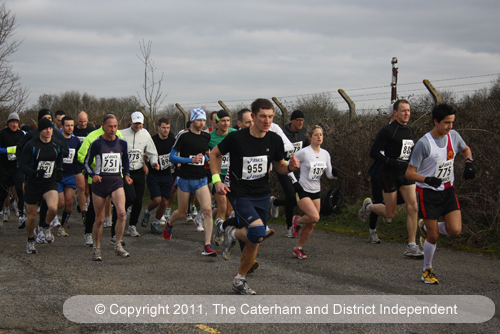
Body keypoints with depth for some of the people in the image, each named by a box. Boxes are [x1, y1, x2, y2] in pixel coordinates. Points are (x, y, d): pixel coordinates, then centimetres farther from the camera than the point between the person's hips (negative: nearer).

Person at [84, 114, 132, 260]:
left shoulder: (122, 143, 5)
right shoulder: (96, 144, -3)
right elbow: (87, 163, 5)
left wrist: (126, 174, 8)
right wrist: (93, 175, -12)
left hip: (116, 182, 2)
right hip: (100, 182, -2)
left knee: (122, 213, -20)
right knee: (99, 219, 4)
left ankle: (118, 245, -6)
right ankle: (97, 248, 24)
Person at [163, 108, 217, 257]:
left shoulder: (207, 136, 5)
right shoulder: (183, 135, -9)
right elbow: (172, 157, -9)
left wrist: (204, 158, 7)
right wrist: (191, 160, -18)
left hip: (201, 179, 3)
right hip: (185, 179, -3)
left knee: (207, 210, -14)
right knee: (182, 213, 10)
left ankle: (207, 246, -12)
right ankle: (169, 223, 47)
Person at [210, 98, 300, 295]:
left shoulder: (274, 140, -2)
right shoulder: (236, 138, -14)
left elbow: (279, 166, 12)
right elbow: (214, 154, 2)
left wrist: (290, 167, -11)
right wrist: (216, 180, -6)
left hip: (263, 196, 5)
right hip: (241, 195, -5)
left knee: (254, 243, 9)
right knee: (258, 233, -27)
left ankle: (239, 280, 29)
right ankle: (233, 233, 7)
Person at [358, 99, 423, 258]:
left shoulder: (410, 131, 10)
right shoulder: (387, 130, -12)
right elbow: (374, 153, -14)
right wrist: (393, 162, -22)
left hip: (406, 174, 6)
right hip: (390, 175, -6)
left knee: (413, 207, -9)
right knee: (390, 213, 2)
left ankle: (412, 247, -5)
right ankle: (368, 206, 34)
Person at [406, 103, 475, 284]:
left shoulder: (453, 136, -2)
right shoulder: (424, 143, -19)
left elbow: (466, 149, 21)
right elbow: (410, 173, -16)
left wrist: (469, 162, 0)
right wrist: (428, 179, -34)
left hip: (448, 191, 5)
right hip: (428, 193, -5)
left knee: (455, 230, -10)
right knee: (433, 237, -2)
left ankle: (426, 227, 21)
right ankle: (427, 270, 22)